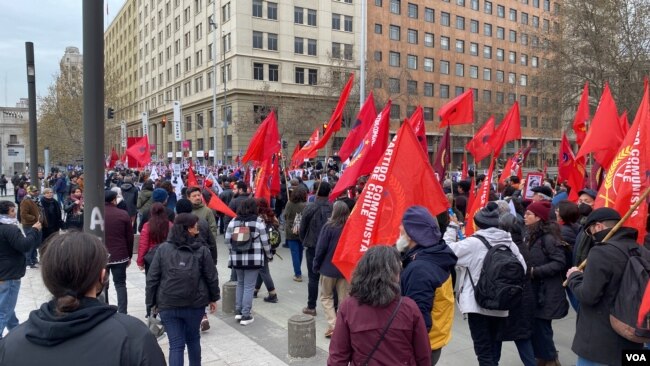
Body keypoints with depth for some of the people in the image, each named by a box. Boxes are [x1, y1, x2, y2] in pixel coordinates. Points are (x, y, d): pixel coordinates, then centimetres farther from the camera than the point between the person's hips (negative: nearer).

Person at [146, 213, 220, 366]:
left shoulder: (162, 249, -2)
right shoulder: (201, 250, -6)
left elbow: (152, 278, -1)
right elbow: (211, 277, -1)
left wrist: (152, 302, 7)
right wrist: (214, 298, 12)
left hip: (167, 305, 0)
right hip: (195, 304, 0)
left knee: (176, 344, 6)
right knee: (193, 339, 22)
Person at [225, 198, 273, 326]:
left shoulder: (234, 221, 2)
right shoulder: (258, 221, -7)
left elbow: (227, 240, 3)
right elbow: (265, 241, -5)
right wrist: (269, 254, 10)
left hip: (237, 258, 3)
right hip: (253, 259, -3)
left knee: (240, 283, 21)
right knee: (249, 286, 4)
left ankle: (238, 311, 22)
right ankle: (246, 316, 8)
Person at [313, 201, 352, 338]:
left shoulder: (329, 227, -14)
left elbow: (321, 248, -12)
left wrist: (316, 265, 0)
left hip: (329, 267, -3)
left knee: (326, 297, 12)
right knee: (344, 299, 11)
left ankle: (333, 325, 0)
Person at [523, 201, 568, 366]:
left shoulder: (548, 237, -17)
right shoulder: (532, 236, 10)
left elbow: (559, 262, -22)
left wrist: (535, 271, -22)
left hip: (546, 292, -8)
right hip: (534, 290, 8)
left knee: (541, 326, -1)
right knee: (535, 326, 15)